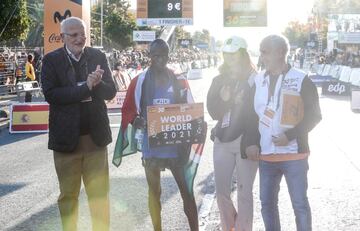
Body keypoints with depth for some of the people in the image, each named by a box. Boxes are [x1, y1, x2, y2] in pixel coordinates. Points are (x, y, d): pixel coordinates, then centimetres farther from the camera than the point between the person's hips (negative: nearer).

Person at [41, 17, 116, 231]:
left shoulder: (98, 56, 4)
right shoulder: (51, 60, -3)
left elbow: (110, 92, 0)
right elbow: (51, 95, -15)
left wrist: (96, 83, -22)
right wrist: (86, 87, -22)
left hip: (95, 136, 2)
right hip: (66, 138, -2)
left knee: (100, 192, 10)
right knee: (68, 194, 11)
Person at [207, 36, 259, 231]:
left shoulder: (254, 80, -5)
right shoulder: (219, 81, 9)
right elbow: (213, 112, 4)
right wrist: (223, 100, -16)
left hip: (246, 141, -5)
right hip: (222, 140, 5)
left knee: (244, 192, -1)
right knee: (221, 190, 9)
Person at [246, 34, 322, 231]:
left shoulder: (301, 80, -8)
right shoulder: (258, 81, 7)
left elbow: (314, 116, -7)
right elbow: (252, 114, 14)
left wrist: (289, 136, -17)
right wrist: (252, 142, 1)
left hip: (294, 154, -5)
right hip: (266, 155, 5)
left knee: (300, 204, 2)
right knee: (267, 203, 11)